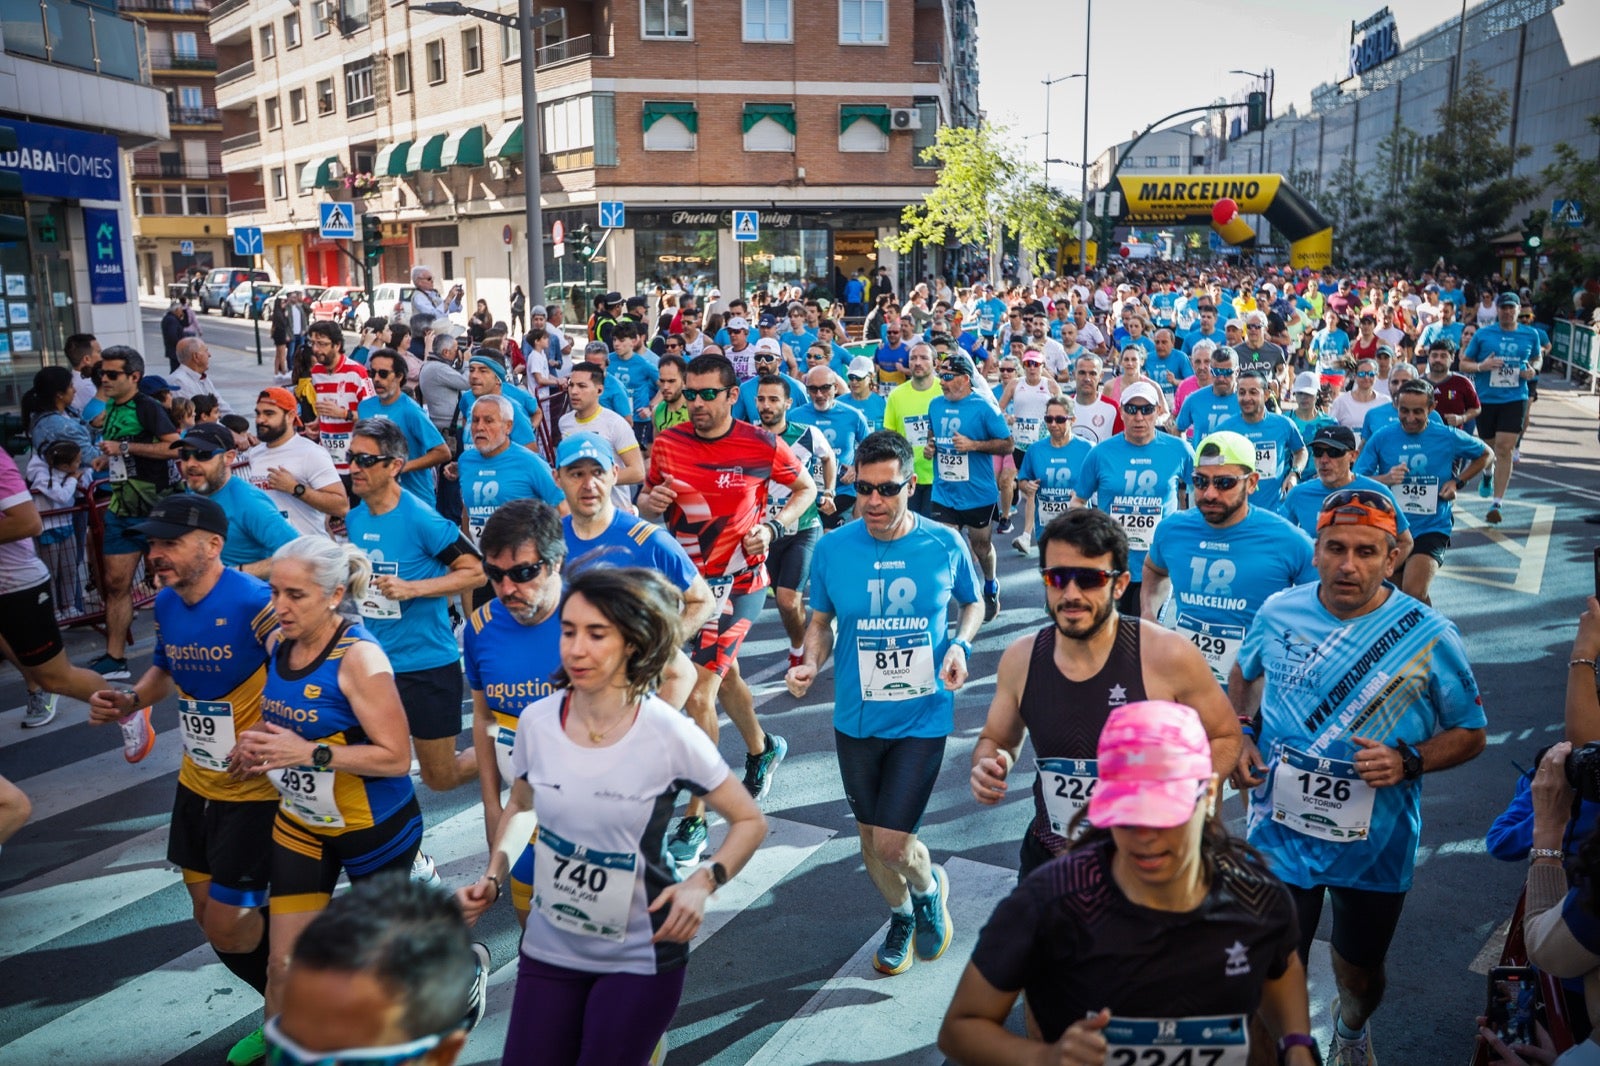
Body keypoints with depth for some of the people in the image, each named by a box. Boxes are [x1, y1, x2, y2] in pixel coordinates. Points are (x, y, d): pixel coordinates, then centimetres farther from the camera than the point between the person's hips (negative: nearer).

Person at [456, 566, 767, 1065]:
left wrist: (703, 882, -21)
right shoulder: (536, 721, -9)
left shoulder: (670, 736, -19)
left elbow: (750, 821, -7)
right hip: (548, 949, 3)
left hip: (639, 959, -3)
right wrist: (492, 880, -2)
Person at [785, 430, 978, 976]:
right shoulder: (833, 547, -9)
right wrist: (809, 663, -15)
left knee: (892, 842, -7)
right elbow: (821, 621, 4)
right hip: (857, 719, 3)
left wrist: (960, 644, -12)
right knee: (870, 836, 16)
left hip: (923, 718, -2)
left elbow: (972, 603, 8)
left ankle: (930, 888, 30)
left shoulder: (944, 543, -10)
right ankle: (901, 915, 47)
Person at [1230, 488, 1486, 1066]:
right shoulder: (1277, 613, -8)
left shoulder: (1428, 636, -13)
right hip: (1281, 837, 0)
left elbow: (1469, 732, -3)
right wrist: (1237, 737, -4)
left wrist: (1408, 762, -21)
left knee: (1361, 971, 23)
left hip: (1376, 846, 0)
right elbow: (1243, 675, 13)